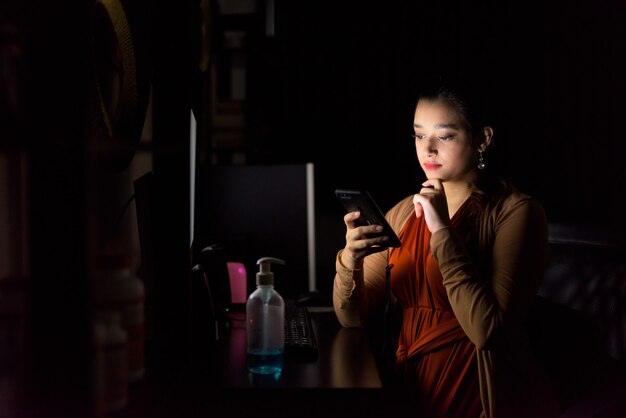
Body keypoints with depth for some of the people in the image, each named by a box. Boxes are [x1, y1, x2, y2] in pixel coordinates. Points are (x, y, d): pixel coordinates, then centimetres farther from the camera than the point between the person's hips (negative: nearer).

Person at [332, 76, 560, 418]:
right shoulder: (403, 213, 5)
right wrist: (350, 261, -17)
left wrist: (443, 232, -22)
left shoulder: (515, 211, -10)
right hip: (410, 389, 5)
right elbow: (354, 318, 2)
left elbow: (486, 329, -20)